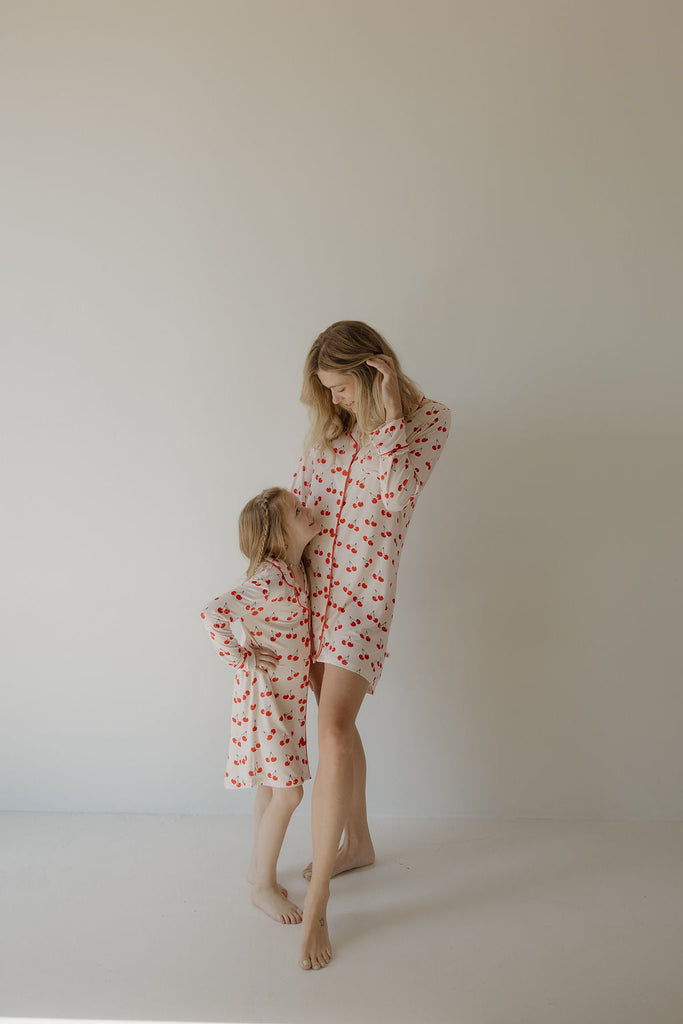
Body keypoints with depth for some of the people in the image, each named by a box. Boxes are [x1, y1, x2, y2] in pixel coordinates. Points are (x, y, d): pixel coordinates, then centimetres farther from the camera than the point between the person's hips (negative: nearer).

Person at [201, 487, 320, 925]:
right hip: (264, 695, -9)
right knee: (288, 792, -3)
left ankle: (259, 867, 34)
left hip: (287, 696, 9)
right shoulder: (269, 581, -26)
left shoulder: (296, 570, 3)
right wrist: (241, 659, -23)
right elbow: (213, 613, -35)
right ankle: (264, 887, 14)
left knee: (272, 786, 18)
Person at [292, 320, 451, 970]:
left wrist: (390, 416, -21)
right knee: (338, 723, 16)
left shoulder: (427, 419, -6)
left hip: (364, 595, -6)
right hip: (314, 588, 6)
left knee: (334, 729, -17)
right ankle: (358, 844, 37)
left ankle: (316, 903, -9)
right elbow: (299, 495, 13)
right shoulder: (333, 429, 9)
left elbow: (396, 495, -21)